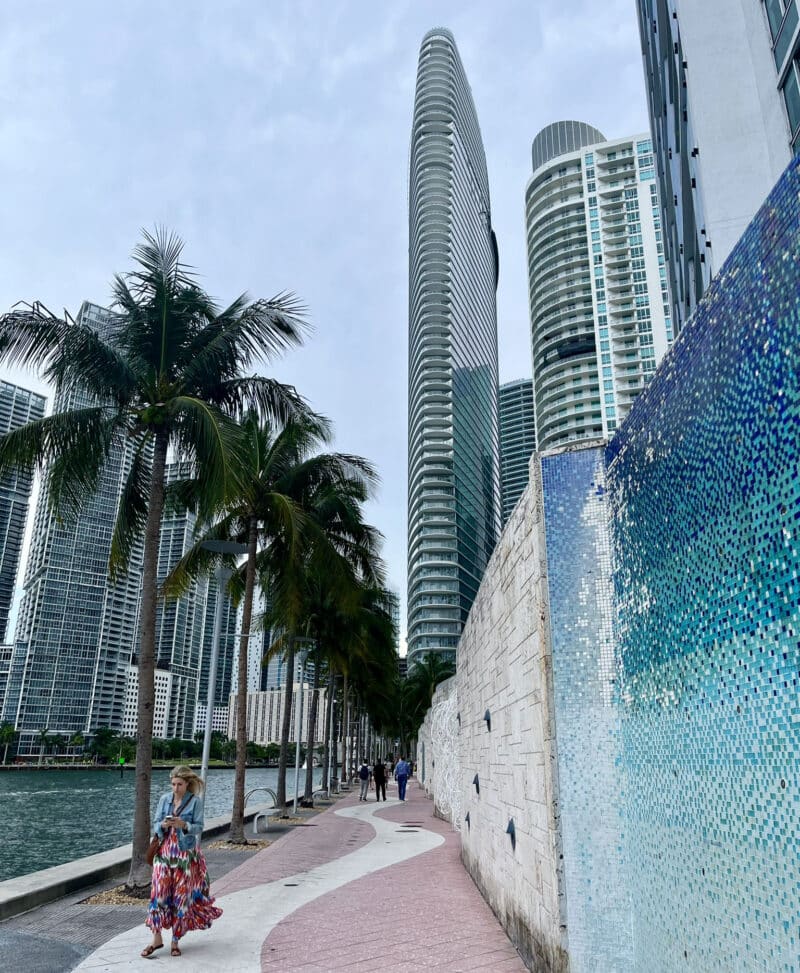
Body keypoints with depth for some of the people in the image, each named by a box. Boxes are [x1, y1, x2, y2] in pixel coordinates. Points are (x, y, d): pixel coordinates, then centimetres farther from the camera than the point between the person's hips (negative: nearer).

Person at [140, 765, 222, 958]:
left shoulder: (195, 801, -6)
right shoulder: (165, 799, 2)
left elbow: (199, 827, -8)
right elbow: (155, 824, 4)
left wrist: (184, 825, -25)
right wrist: (163, 825, -18)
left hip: (186, 854, -2)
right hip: (165, 851, 2)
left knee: (182, 897, 3)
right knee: (158, 893, -3)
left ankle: (176, 941, 16)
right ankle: (156, 938, 9)